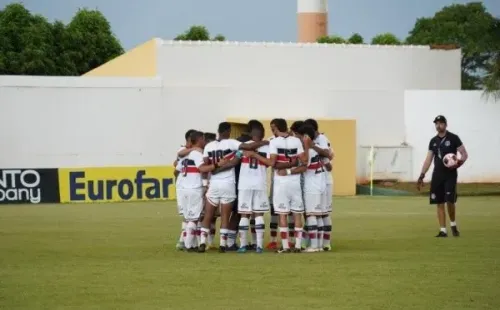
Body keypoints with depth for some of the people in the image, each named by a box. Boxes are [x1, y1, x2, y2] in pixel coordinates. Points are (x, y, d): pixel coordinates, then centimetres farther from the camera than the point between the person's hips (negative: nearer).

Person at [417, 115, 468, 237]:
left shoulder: (453, 138, -3)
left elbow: (464, 154, -3)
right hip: (437, 175, 5)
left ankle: (453, 224, 10)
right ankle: (443, 230, 4)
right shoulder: (433, 141, 11)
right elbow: (428, 159, 13)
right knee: (439, 203, 1)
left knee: (450, 201, -13)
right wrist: (422, 176, 5)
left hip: (450, 175, -5)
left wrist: (458, 163, -23)